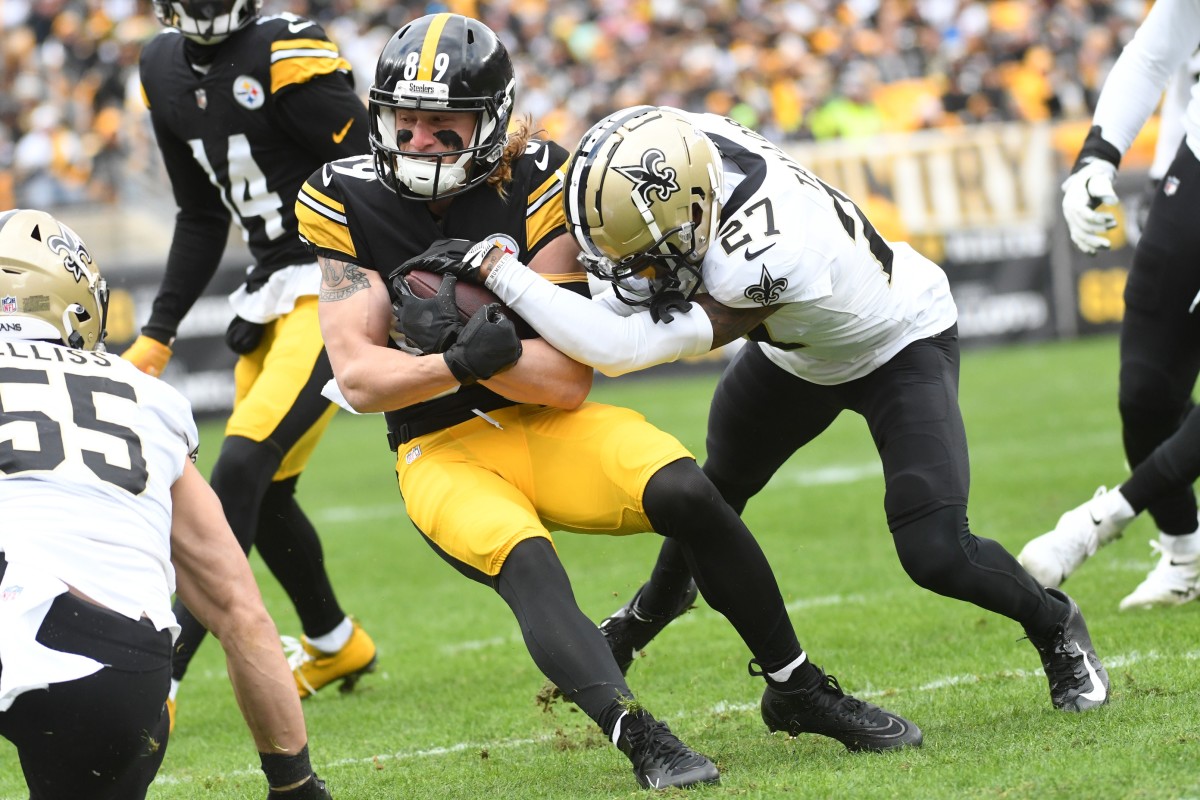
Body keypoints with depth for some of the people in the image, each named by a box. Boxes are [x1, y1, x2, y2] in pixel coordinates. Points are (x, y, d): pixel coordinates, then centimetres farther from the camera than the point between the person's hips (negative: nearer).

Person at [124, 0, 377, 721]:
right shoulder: (166, 69, 8)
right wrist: (157, 336, 15)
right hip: (274, 287, 8)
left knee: (243, 466, -18)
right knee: (263, 495, 14)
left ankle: (160, 679, -21)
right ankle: (335, 647, 38)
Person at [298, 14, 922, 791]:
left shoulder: (534, 187, -10)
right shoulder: (345, 204, -8)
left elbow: (567, 379, -13)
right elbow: (359, 379, -11)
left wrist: (464, 342, -29)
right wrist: (459, 362, -30)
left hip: (547, 426, 1)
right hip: (445, 452, -1)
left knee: (685, 493, -23)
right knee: (525, 560, -32)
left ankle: (799, 691, -5)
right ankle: (638, 737, -42)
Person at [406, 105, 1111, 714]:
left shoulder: (762, 260, -48)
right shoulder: (689, 141, -30)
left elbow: (621, 347, -47)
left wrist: (495, 268, -47)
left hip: (900, 347, -7)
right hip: (797, 352, 7)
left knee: (935, 554, -18)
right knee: (719, 486, 24)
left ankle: (1055, 625, 12)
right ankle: (656, 603, 54)